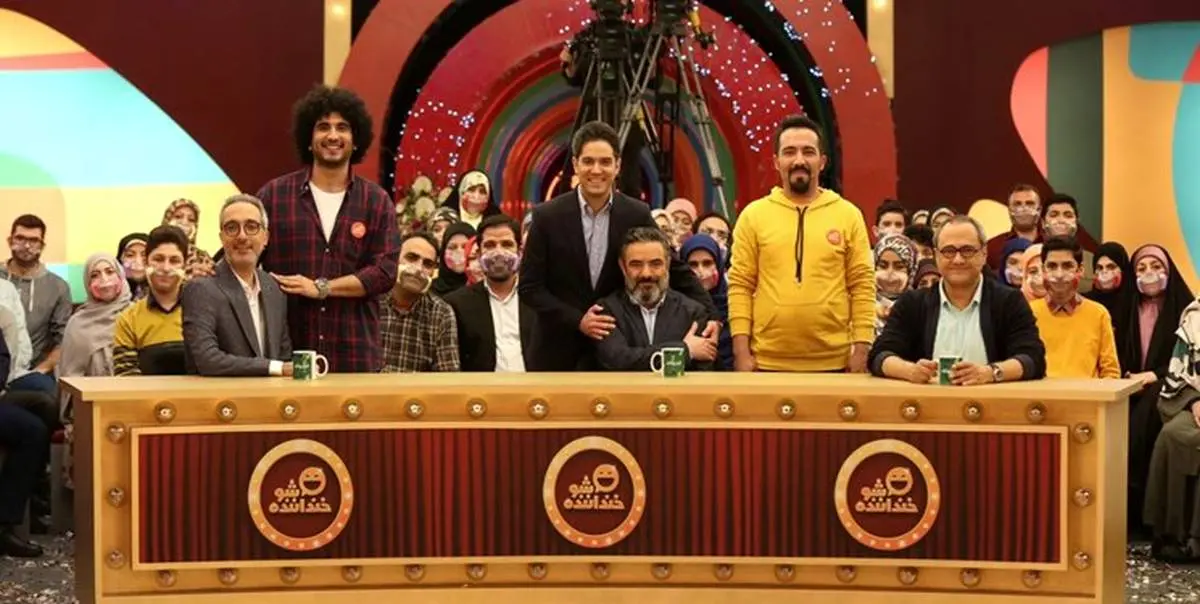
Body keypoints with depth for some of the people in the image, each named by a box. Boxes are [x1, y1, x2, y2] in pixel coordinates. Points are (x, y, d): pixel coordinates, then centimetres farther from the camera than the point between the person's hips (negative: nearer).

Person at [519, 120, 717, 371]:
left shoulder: (637, 216, -4)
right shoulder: (548, 216, -7)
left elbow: (675, 269, 2)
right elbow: (529, 285, -5)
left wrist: (709, 315, -11)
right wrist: (577, 320, -16)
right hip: (558, 349, -1)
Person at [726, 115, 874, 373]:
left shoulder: (849, 215, 5)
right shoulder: (753, 215, 4)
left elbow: (863, 286, 4)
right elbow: (740, 286, 2)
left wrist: (861, 349, -3)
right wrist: (741, 351, -5)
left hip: (833, 362, 0)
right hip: (768, 362, 0)